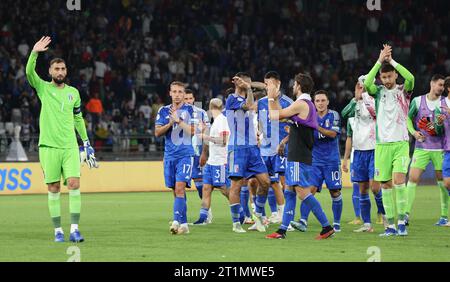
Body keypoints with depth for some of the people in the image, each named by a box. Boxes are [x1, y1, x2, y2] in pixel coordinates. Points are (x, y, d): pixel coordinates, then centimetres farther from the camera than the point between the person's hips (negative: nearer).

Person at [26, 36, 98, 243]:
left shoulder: (73, 92, 12)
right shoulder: (43, 88, 3)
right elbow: (29, 72, -15)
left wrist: (86, 143, 21)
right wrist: (35, 53, -30)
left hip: (70, 146, 2)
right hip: (49, 146, -2)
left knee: (74, 184, -11)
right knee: (53, 189, 0)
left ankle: (74, 228, -10)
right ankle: (58, 230, 6)